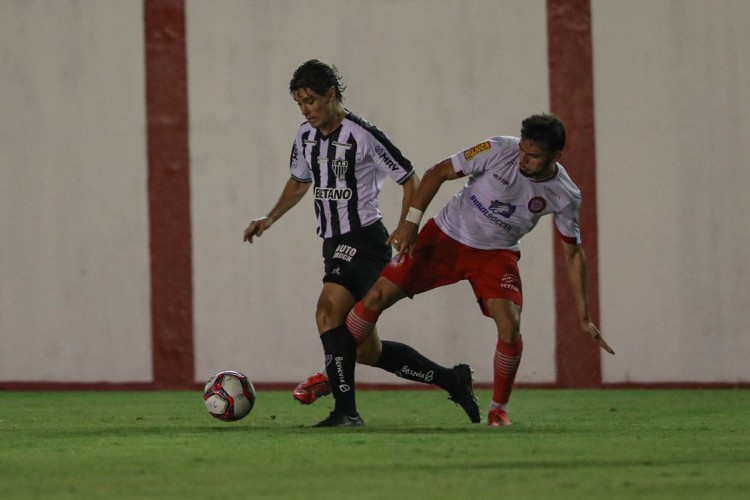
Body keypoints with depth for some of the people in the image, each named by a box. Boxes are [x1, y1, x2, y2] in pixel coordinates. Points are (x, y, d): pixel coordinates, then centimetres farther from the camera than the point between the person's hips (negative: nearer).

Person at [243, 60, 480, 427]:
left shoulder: (363, 136, -13)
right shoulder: (305, 136, 10)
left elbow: (410, 180, -7)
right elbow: (299, 182, 27)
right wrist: (270, 219, 15)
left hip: (364, 241, -8)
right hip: (336, 246, 8)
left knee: (328, 312, -26)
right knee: (369, 350, 7)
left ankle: (345, 411, -25)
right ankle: (451, 380, 21)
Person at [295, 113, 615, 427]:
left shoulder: (564, 196, -15)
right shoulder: (499, 151, -21)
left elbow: (573, 254, -1)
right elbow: (439, 173, -9)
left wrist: (584, 316, -2)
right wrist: (411, 221, -15)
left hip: (496, 255, 0)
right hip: (447, 236, 0)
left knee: (510, 326, -23)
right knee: (377, 296, -8)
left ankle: (499, 409, 1)